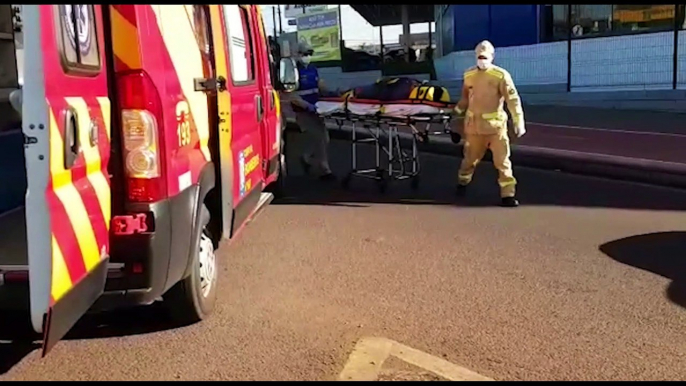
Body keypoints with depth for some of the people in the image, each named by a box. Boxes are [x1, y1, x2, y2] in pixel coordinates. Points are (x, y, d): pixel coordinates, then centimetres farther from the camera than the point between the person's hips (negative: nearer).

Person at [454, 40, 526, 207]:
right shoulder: (468, 75, 4)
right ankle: (462, 182, 41)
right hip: (474, 124, 3)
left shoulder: (501, 75, -9)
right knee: (470, 157, 16)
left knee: (502, 159, -2)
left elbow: (513, 99, -12)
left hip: (496, 124, -3)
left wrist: (519, 122, -18)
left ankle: (507, 194, 5)